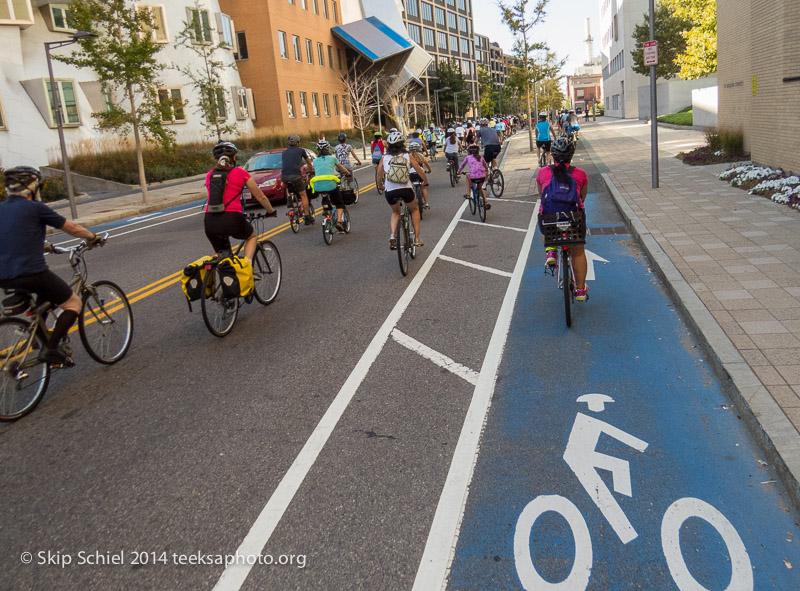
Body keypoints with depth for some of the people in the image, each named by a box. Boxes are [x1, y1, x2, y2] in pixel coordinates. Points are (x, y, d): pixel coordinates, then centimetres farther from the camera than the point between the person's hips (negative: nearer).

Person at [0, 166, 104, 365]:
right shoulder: (36, 208, -4)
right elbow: (72, 228, 4)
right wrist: (93, 237, 22)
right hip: (30, 273, -8)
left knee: (47, 288, 35)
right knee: (73, 303, 9)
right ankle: (51, 349, -3)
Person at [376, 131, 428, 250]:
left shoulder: (384, 158, 11)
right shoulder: (407, 156, 10)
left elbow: (379, 177, 15)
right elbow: (420, 172, 16)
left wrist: (381, 186, 35)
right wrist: (426, 181, 34)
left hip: (390, 191, 1)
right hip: (406, 189, -1)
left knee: (395, 212, 29)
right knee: (414, 210, 27)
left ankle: (393, 236, 5)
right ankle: (417, 238, 21)